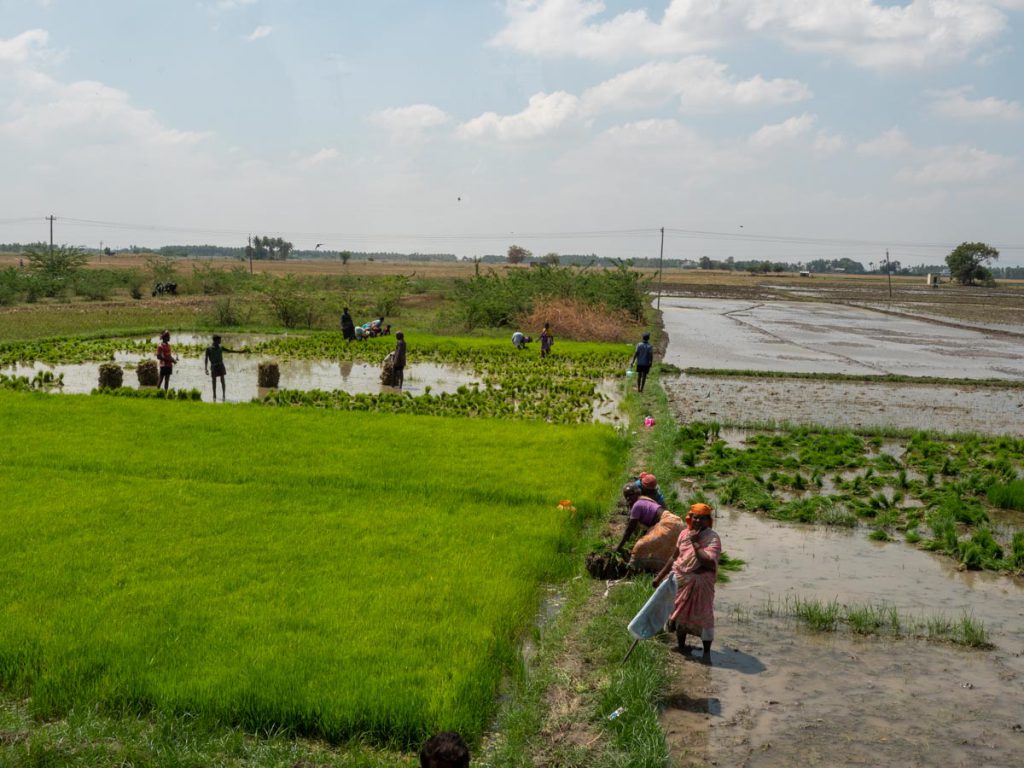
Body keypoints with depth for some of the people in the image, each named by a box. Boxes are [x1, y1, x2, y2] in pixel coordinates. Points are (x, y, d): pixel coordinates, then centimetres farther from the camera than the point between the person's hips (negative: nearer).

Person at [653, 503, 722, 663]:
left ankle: (707, 652, 5)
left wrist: (695, 543, -25)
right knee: (680, 612, 15)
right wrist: (661, 575, 15)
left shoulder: (713, 539, -14)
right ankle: (681, 646, 34)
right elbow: (674, 557, 13)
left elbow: (708, 562, -28)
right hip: (680, 580, 5)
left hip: (701, 583, -5)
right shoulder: (685, 534, 3)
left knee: (704, 615, -5)